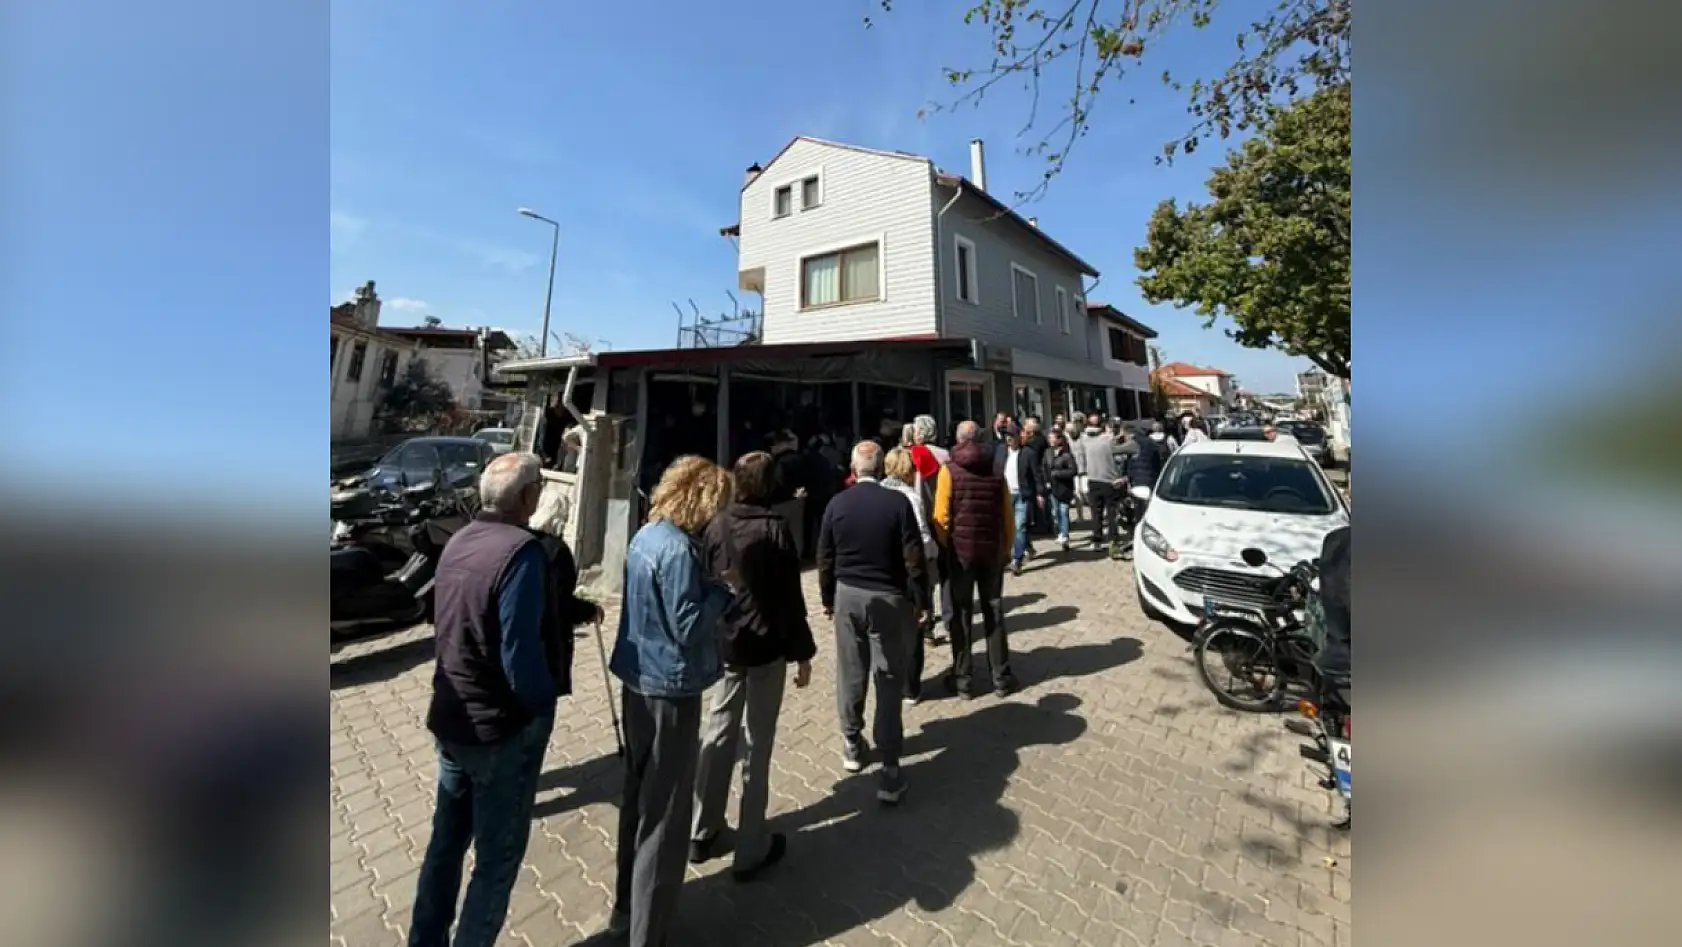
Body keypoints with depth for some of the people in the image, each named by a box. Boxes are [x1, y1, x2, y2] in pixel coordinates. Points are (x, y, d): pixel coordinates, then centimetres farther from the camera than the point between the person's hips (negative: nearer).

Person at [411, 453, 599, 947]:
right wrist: (543, 703, -10)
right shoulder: (522, 550, -25)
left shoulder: (458, 541, 3)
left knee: (446, 841, 24)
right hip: (503, 726, -8)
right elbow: (521, 649, -26)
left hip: (451, 717, 8)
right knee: (497, 857, 12)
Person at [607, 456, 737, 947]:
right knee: (665, 812, 8)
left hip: (637, 681, 9)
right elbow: (688, 628, -24)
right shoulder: (677, 549, -24)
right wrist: (723, 590, -12)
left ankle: (626, 908, 43)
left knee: (638, 797, 24)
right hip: (670, 691, -9)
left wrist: (709, 585, 3)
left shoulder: (645, 535, 5)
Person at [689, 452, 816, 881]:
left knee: (717, 735, 19)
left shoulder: (716, 526, 0)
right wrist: (803, 652, -6)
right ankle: (751, 850, 21)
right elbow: (790, 598, -15)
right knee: (756, 744, 7)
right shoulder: (775, 529, -15)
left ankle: (701, 834, 33)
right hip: (766, 646, -5)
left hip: (724, 644, 5)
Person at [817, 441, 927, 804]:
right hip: (889, 597, -2)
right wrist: (919, 600, 0)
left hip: (848, 595, 3)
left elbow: (825, 557, 3)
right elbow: (913, 557, -11)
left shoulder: (837, 504, -2)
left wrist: (828, 598, 14)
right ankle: (889, 767, 7)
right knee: (889, 679, 3)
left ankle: (852, 745, 33)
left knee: (851, 672, 15)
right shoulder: (897, 502, -10)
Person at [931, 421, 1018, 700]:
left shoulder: (949, 470, -7)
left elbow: (941, 516, -12)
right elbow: (1008, 515, 5)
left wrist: (944, 548, -1)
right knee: (993, 612, 14)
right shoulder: (996, 470, 3)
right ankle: (1001, 677, 21)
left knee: (960, 615, 7)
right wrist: (1007, 548, 14)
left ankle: (962, 679, 14)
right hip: (993, 549, 3)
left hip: (960, 549, -3)